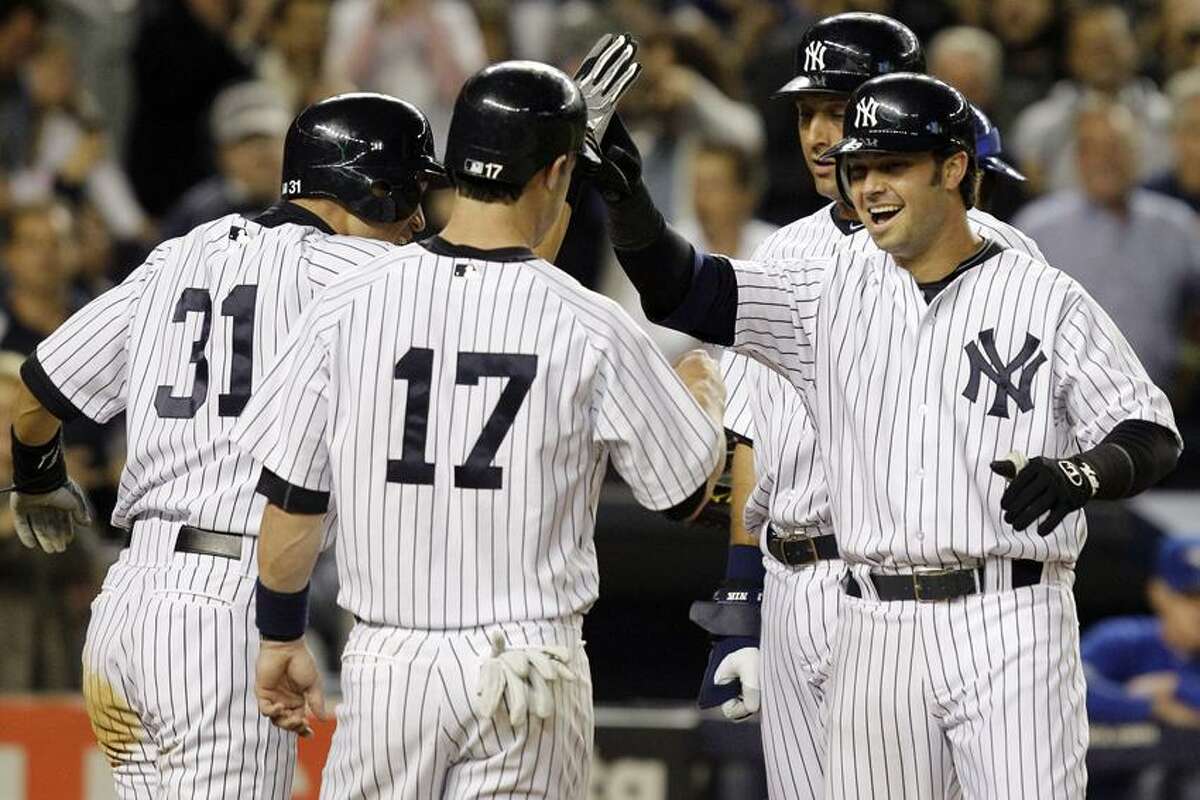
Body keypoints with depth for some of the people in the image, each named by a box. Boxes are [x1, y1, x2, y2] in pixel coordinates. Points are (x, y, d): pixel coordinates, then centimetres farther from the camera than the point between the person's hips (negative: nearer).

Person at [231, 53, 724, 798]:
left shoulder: (348, 308, -3)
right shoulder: (592, 330, -6)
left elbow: (292, 504, 3)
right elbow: (689, 491, 7)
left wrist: (282, 637, 18)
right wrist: (704, 395, 28)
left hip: (389, 660, 1)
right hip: (529, 668, -1)